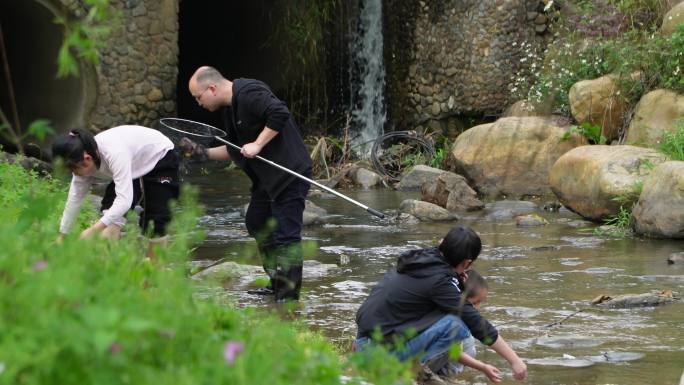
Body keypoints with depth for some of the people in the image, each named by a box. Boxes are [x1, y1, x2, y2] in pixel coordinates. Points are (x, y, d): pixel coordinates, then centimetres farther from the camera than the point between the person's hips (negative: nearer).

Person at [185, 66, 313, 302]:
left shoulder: (249, 94, -17)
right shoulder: (230, 107, 15)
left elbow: (279, 114, -30)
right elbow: (234, 151, 20)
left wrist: (257, 145, -25)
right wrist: (204, 153, 9)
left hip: (290, 174, -11)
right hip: (267, 177, 11)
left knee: (285, 234, -10)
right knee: (257, 224, 20)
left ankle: (289, 295, -8)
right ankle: (277, 284, 28)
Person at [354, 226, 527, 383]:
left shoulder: (422, 257, 10)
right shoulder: (440, 280, -14)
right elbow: (477, 325, -14)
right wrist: (515, 360, -10)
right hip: (382, 350, -9)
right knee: (457, 326, -16)